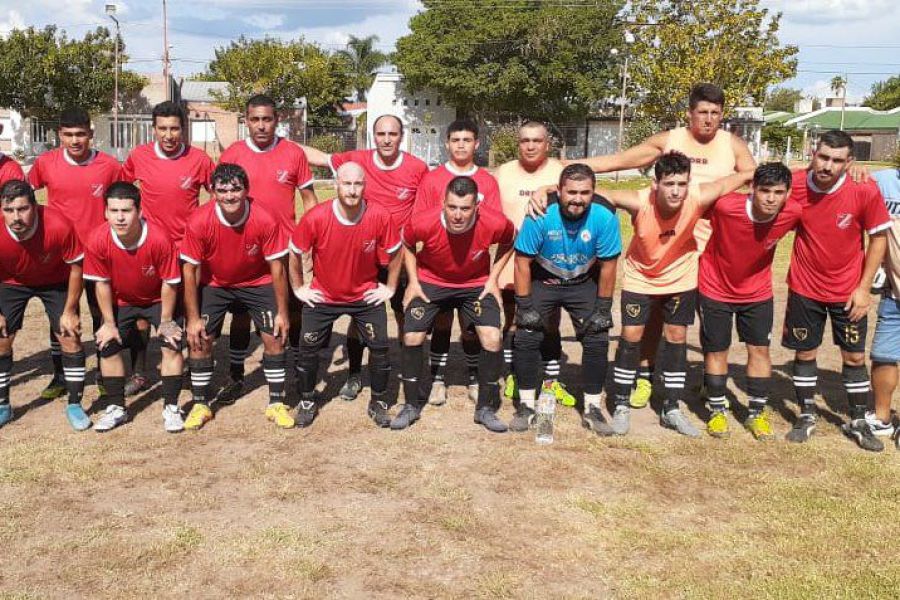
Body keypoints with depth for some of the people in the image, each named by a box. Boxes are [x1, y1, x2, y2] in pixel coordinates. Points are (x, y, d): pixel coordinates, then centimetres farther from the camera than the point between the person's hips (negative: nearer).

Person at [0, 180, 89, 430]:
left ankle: (75, 405, 8)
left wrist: (69, 311, -14)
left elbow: (76, 267, -19)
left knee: (70, 337, -6)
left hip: (55, 282, -1)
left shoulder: (59, 226, -36)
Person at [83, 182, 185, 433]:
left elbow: (169, 283, -22)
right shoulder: (97, 240, -28)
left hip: (158, 300, -2)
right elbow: (102, 283, -13)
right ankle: (116, 408, 14)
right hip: (121, 301, 3)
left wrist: (165, 321, -15)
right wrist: (109, 322, -9)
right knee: (107, 345, -3)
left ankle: (171, 408, -1)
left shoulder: (159, 238, -35)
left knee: (172, 343, -14)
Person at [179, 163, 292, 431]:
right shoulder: (199, 222, -26)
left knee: (274, 338, -6)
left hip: (258, 283, 0)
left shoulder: (265, 220, -28)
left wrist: (282, 313, -12)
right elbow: (190, 271, -16)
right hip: (214, 284, 1)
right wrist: (193, 318, -15)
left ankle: (276, 404, 10)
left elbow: (276, 268, -16)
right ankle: (200, 405, 12)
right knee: (199, 339, -5)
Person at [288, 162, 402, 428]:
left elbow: (395, 252, -3)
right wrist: (298, 288, 0)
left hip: (366, 295, 0)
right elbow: (295, 253, -5)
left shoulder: (380, 216, -22)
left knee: (379, 346, -3)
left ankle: (378, 402, 19)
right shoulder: (315, 218, -23)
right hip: (322, 296, 0)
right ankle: (307, 401, 24)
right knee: (308, 347, 1)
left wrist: (390, 287, 1)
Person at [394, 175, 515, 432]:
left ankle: (485, 408, 7)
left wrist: (493, 278, -8)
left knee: (492, 339, -12)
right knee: (412, 338, -5)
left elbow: (509, 241, -3)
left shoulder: (495, 223, -29)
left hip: (476, 284, 0)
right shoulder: (423, 223, -30)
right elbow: (406, 243, -4)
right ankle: (411, 405, 16)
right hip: (430, 281, 0)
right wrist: (413, 281, -7)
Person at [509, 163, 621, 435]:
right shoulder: (539, 217, -27)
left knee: (597, 339, -6)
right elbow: (523, 262, -17)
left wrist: (603, 308, -8)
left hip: (584, 283, 1)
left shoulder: (604, 218, -24)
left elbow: (607, 265, -12)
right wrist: (525, 305, -15)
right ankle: (526, 405, 6)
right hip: (542, 280, -1)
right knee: (526, 337, -10)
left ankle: (592, 409, 10)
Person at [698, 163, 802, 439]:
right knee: (716, 350, 6)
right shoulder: (724, 206, -33)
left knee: (760, 349, 7)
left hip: (758, 291, 2)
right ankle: (718, 411, 24)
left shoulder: (793, 213, -24)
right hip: (715, 289, -2)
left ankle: (757, 413, 24)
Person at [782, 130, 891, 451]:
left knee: (855, 356, 9)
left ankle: (858, 422, 26)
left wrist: (864, 288, -9)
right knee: (805, 352, 10)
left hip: (848, 290, 0)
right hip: (804, 288, 1)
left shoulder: (865, 191, -19)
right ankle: (806, 416, 28)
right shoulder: (794, 184, -16)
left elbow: (879, 237, -7)